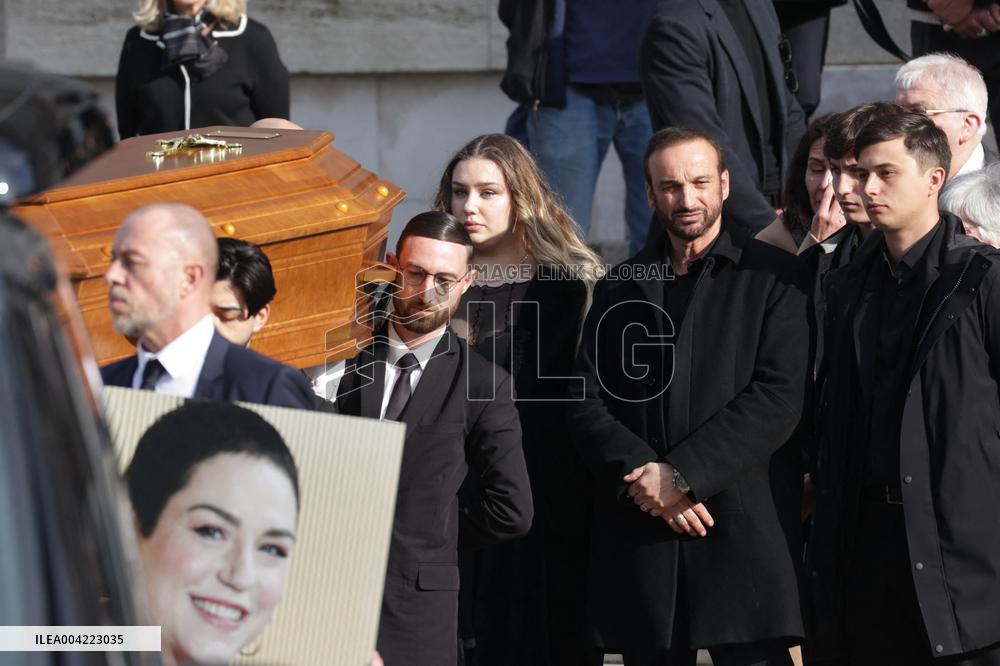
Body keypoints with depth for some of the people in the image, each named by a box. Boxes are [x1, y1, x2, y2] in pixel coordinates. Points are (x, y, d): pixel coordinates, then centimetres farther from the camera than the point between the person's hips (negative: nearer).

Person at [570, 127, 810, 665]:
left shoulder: (774, 277, 4)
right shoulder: (622, 286, 17)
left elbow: (778, 397, -7)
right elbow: (585, 403, 9)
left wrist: (682, 474, -12)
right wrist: (643, 474, -9)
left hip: (744, 536, -3)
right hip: (640, 536, 4)